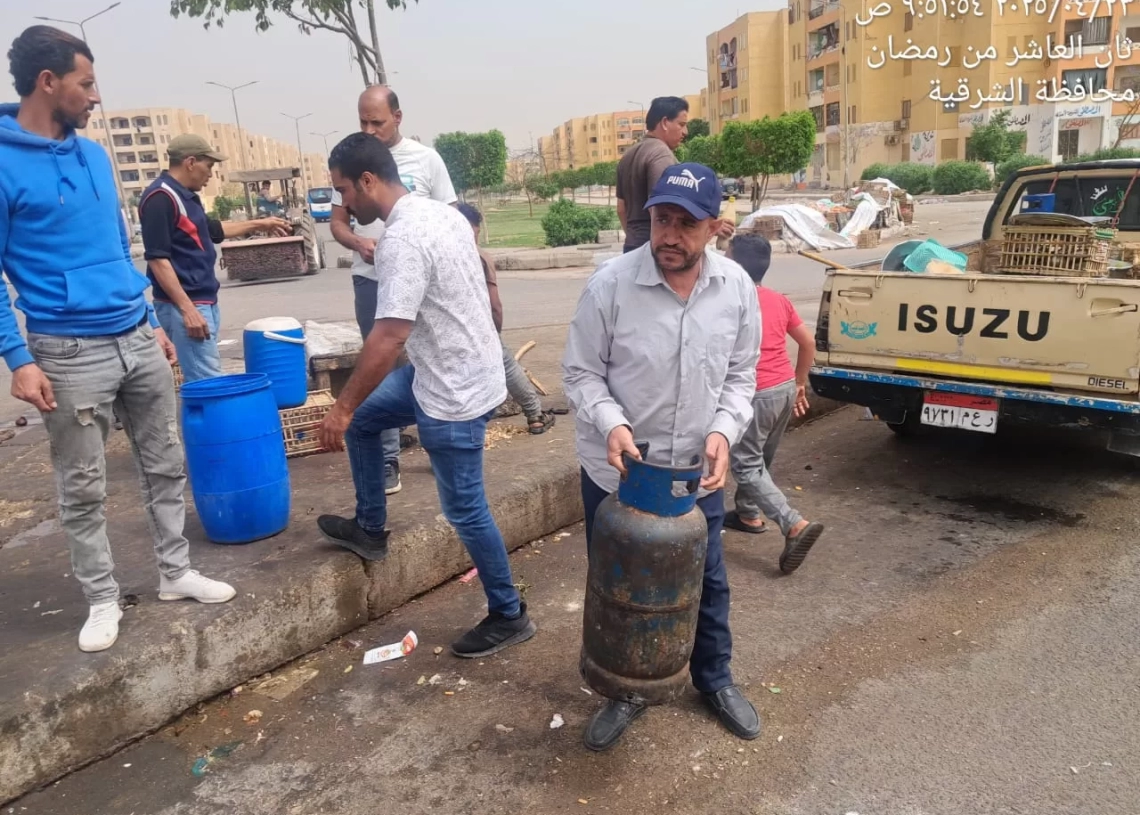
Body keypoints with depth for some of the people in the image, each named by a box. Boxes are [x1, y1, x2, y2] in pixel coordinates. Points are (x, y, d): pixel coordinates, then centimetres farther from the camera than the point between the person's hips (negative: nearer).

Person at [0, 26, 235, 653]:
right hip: (69, 352, -6)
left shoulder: (95, 156, 10)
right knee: (83, 489, 6)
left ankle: (176, 573, 28)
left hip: (137, 340, 7)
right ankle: (102, 600, 21)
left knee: (165, 465, 13)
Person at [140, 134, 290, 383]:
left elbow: (212, 229, 31)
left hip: (205, 301, 10)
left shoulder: (186, 196, 13)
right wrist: (187, 309, -25)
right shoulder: (160, 198, -16)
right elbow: (157, 259, -21)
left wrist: (259, 224, 35)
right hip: (184, 305, -10)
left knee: (201, 377, 13)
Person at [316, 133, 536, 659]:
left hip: (454, 395, -10)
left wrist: (342, 407, -17)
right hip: (451, 372, 10)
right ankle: (370, 529, 36)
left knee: (464, 509, 3)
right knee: (362, 421, 22)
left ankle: (508, 616, 20)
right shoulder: (442, 212, 6)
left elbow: (387, 338, -28)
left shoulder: (402, 240, -24)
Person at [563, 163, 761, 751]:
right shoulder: (611, 283, -18)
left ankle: (715, 679, 46)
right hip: (616, 470, -2)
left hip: (698, 472, 3)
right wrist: (610, 422, -27)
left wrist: (724, 429, -14)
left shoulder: (737, 287, -7)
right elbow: (581, 372, -10)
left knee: (707, 583, 20)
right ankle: (625, 688, 39)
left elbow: (741, 375, 3)